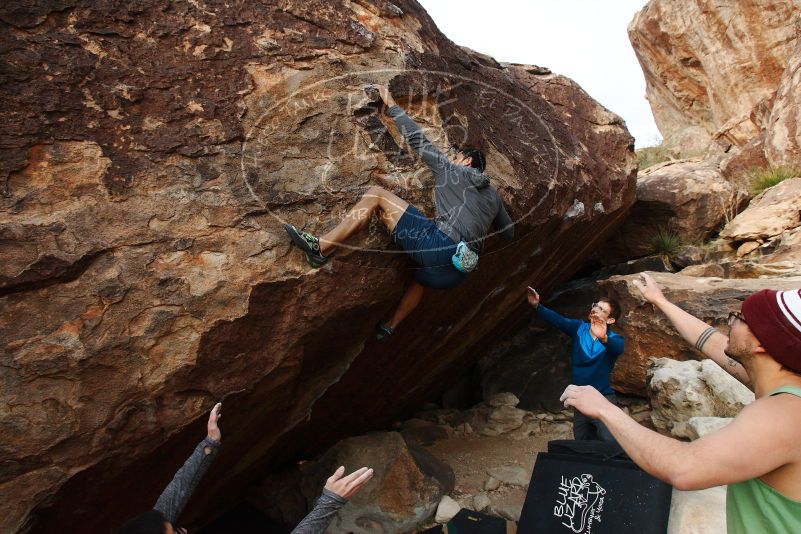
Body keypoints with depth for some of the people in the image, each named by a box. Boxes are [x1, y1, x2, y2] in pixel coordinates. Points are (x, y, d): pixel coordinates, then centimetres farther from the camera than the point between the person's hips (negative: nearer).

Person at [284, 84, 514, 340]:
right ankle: (390, 327, 48)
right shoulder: (493, 195, 27)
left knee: (376, 194, -2)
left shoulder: (453, 170, 13)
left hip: (439, 246, -7)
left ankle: (320, 247, -10)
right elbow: (510, 232, 36)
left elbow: (417, 140, 15)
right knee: (421, 279, 44)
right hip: (457, 271, 7)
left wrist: (391, 104, 25)